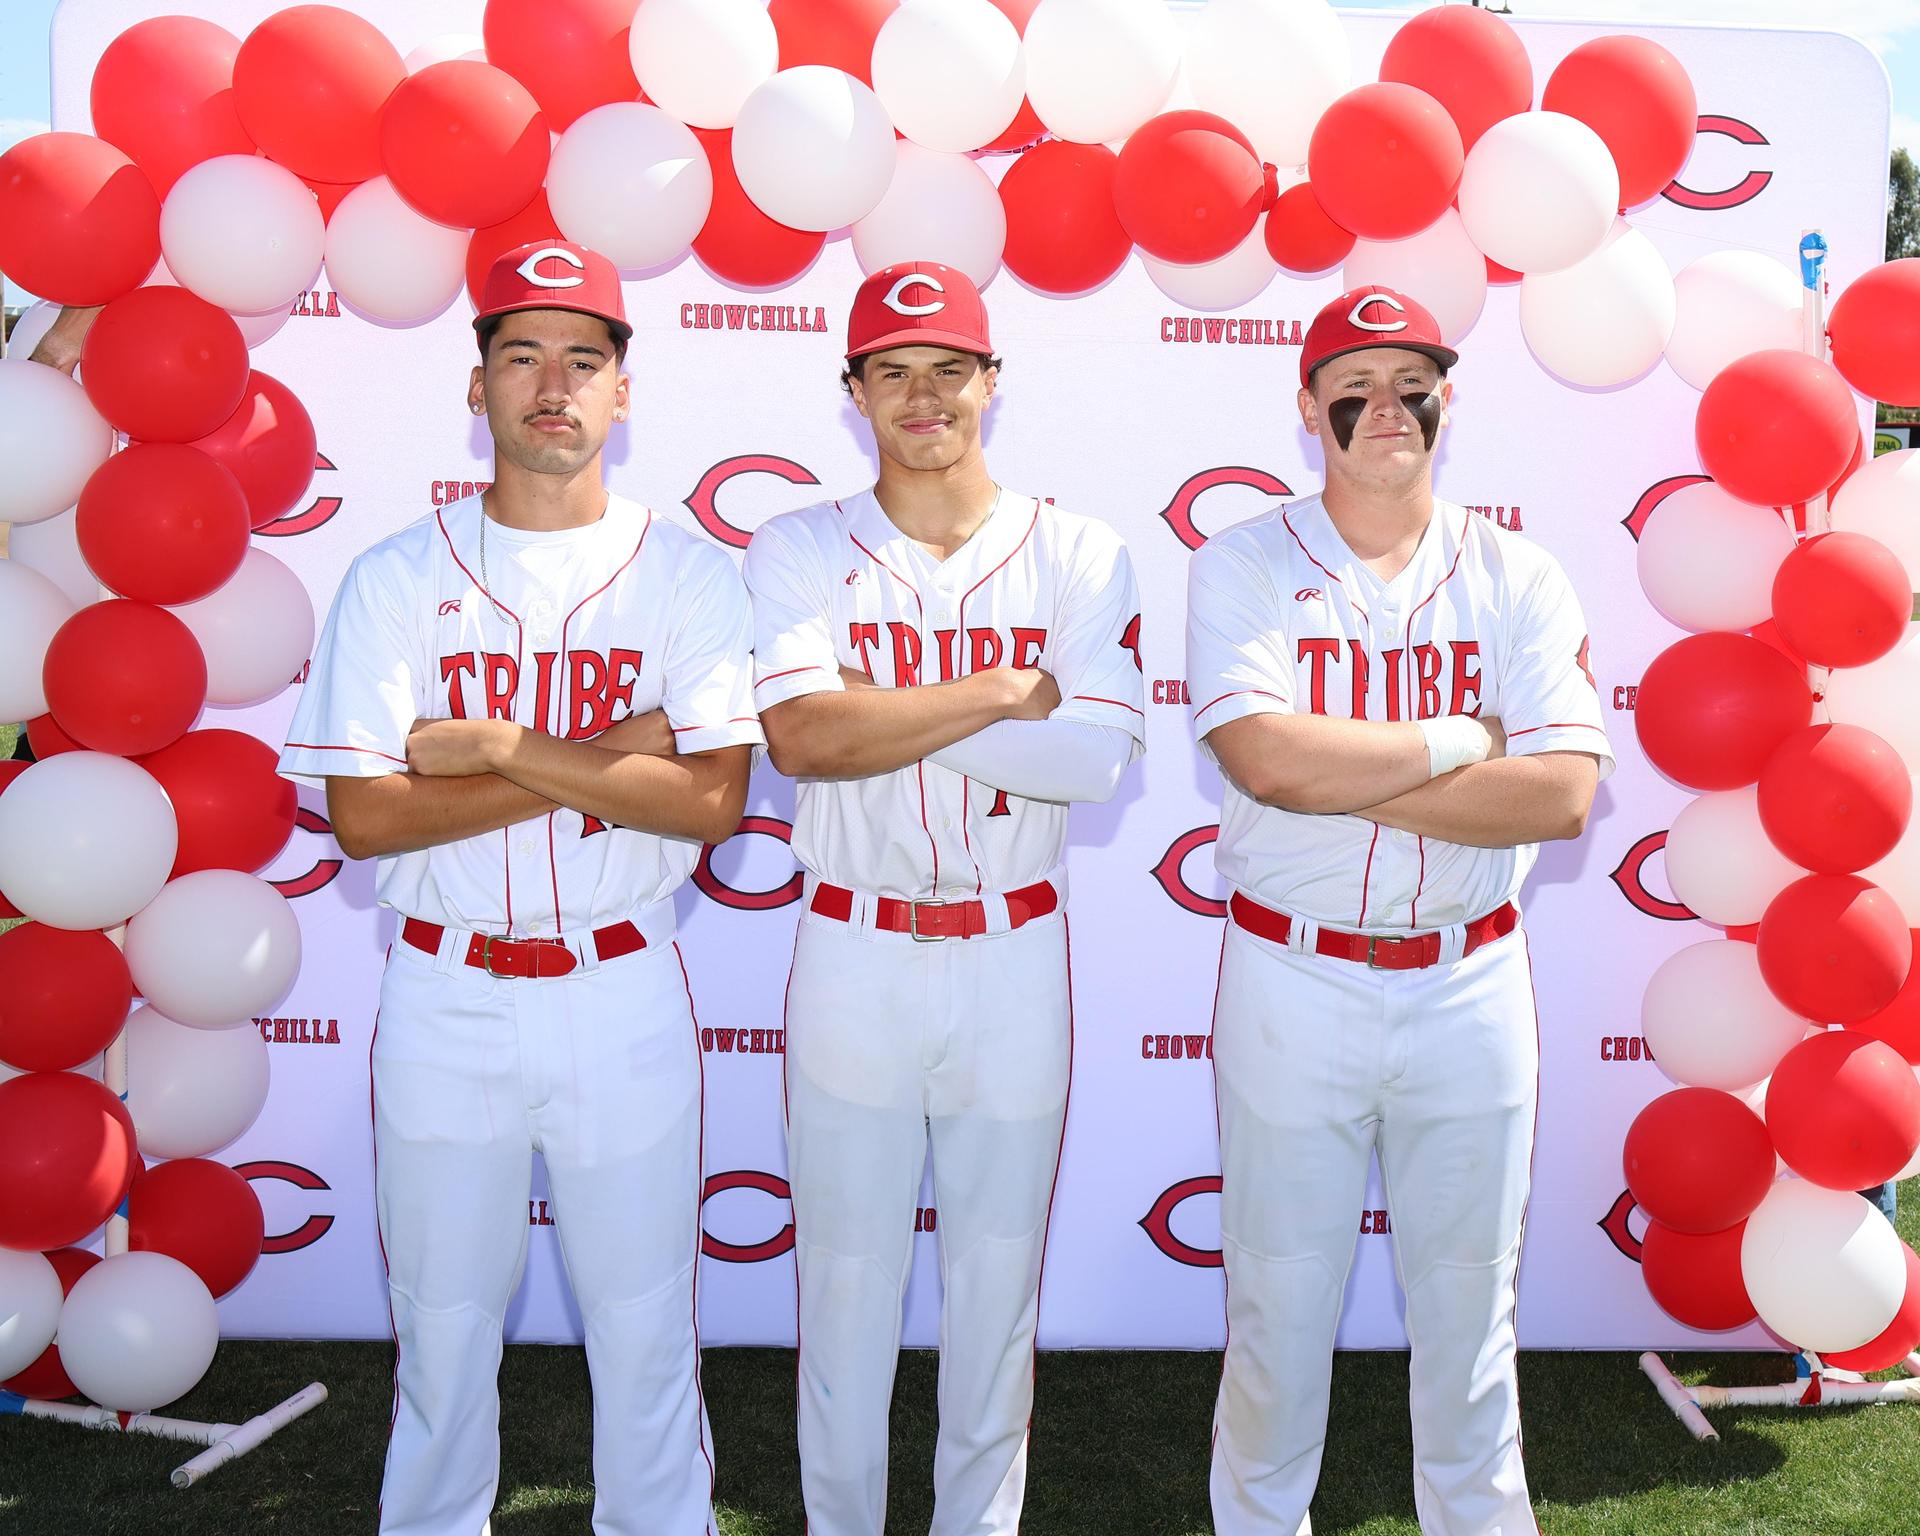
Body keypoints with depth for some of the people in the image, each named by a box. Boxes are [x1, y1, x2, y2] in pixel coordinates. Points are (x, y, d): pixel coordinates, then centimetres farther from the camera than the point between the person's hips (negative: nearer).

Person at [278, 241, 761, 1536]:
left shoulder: (685, 574, -2)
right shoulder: (399, 578, -1)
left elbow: (711, 800, -13)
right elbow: (363, 814, -10)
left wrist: (494, 744, -17)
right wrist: (608, 762, -16)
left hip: (623, 994, 0)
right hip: (445, 994, 1)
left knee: (645, 1326, 11)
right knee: (442, 1325, 14)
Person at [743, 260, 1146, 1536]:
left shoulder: (1080, 556, 1)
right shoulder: (799, 552, -1)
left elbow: (1098, 758, -14)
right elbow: (801, 736, -19)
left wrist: (884, 710, -17)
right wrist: (1008, 689, -16)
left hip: (1016, 956, 1)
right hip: (854, 953, -1)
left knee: (999, 1269, 12)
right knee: (845, 1271, 9)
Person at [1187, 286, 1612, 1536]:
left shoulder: (1518, 579, 2)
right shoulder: (1243, 567, -3)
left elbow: (1564, 791, -12)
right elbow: (1266, 760, -20)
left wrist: (1347, 780, -16)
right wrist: (1463, 743, -13)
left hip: (1471, 986, 2)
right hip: (1292, 981, -1)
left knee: (1470, 1302, 14)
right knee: (1278, 1301, 10)